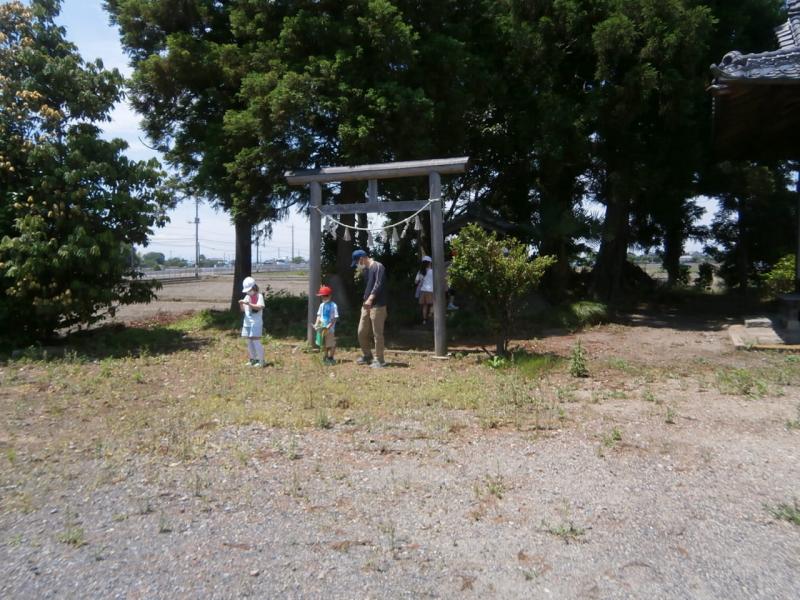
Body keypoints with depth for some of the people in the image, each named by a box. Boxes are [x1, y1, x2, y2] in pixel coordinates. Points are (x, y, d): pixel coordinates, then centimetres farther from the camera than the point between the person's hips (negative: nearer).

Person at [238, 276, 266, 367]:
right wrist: (241, 304, -8)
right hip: (247, 322, 7)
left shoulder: (259, 296, -7)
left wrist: (248, 303, -28)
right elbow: (243, 310, 13)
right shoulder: (247, 297, 12)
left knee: (256, 342, -10)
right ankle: (253, 359, 21)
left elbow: (260, 307, -22)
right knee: (249, 342, 10)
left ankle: (261, 361, -5)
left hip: (256, 323, -7)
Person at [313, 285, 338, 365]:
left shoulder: (333, 305, -12)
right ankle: (325, 357, 31)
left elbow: (335, 318, -15)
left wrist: (329, 325, -23)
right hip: (321, 327, 6)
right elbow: (319, 315, 12)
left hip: (330, 328, -6)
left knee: (331, 344, 2)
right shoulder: (322, 305, 7)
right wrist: (317, 324, -2)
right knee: (323, 343, 16)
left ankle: (330, 358, 16)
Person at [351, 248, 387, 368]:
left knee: (377, 333, -4)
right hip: (366, 305, 9)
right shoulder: (366, 269, 17)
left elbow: (378, 284, -22)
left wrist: (370, 299, -33)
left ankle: (379, 360, 5)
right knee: (362, 332, 11)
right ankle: (367, 356, 27)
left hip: (377, 306, -9)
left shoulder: (378, 267, -10)